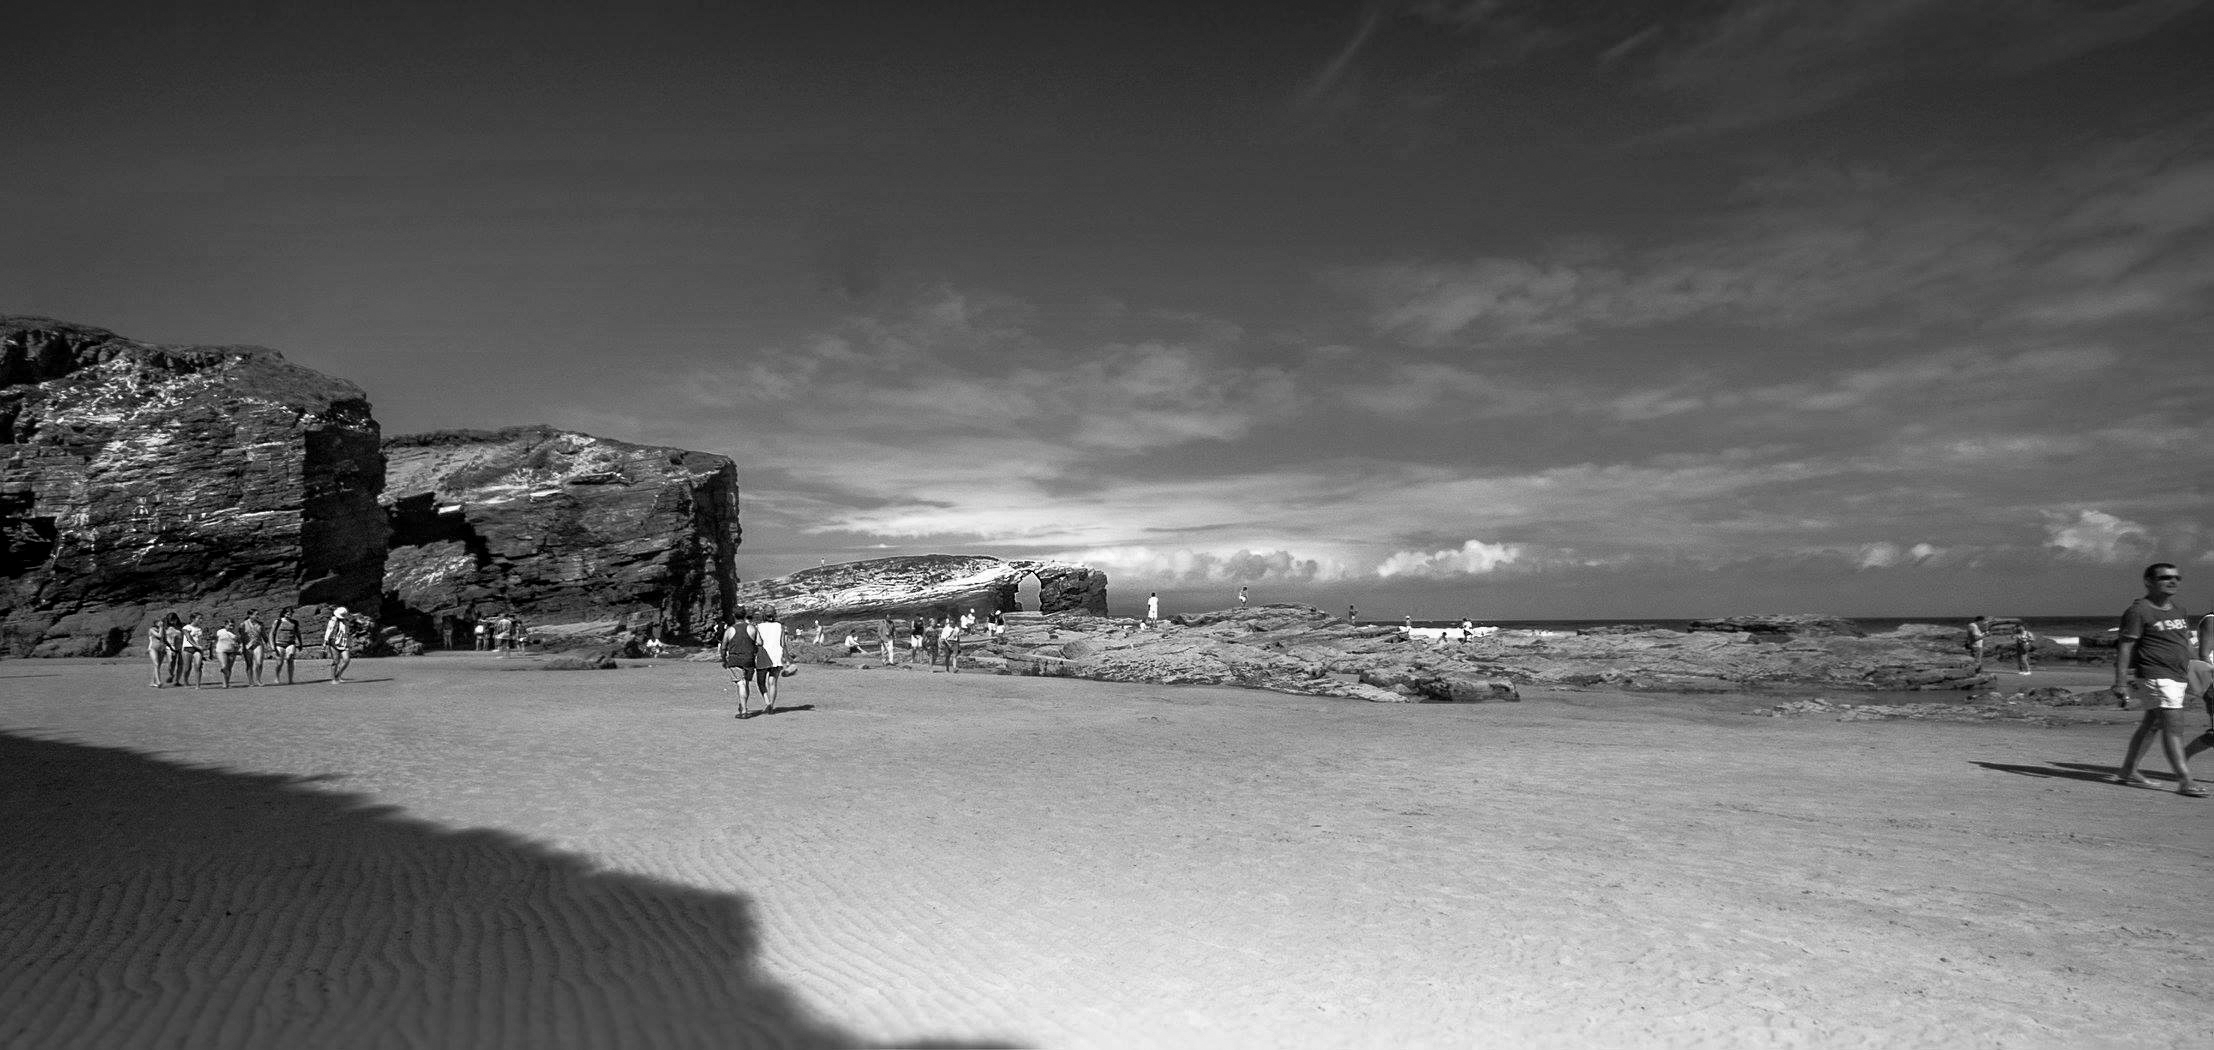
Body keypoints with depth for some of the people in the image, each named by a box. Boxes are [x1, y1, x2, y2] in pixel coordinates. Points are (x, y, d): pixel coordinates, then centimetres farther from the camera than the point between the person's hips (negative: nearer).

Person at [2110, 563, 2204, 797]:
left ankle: (2127, 771, 21)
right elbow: (2125, 647, -13)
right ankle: (2184, 781, -13)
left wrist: (2189, 675, 20)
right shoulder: (2138, 611, -11)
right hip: (2155, 677, -9)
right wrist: (2120, 683, -18)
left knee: (2152, 724, 13)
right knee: (2172, 726, -12)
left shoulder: (2179, 611, 15)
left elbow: (2186, 644, 23)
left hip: (2178, 678, 9)